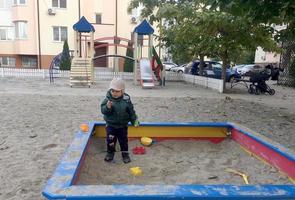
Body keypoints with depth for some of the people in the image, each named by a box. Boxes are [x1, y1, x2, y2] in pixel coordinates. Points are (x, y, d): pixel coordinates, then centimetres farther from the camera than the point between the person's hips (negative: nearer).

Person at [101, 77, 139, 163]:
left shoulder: (126, 100, -11)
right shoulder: (108, 99, -13)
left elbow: (131, 111, -2)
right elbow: (103, 110, -18)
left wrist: (134, 121, 0)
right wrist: (107, 107, -38)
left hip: (122, 125, 0)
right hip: (111, 125, 0)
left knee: (123, 140, 12)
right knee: (110, 140, 9)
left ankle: (125, 154, 30)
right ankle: (110, 153, 32)